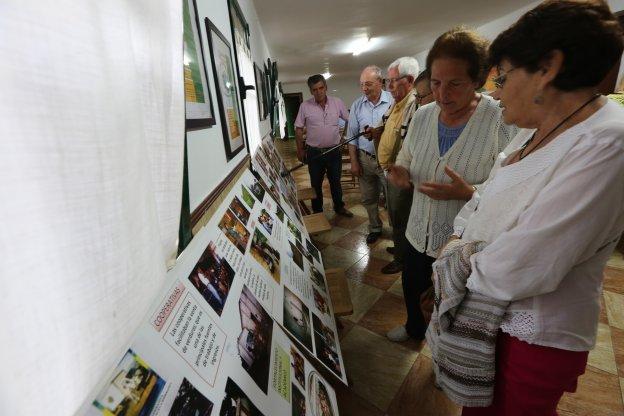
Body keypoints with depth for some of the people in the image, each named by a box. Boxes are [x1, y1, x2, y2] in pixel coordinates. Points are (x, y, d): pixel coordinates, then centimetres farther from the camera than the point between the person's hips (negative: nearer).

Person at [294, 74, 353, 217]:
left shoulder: (337, 102, -3)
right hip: (314, 152, -1)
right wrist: (300, 150, 1)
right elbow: (298, 129, 0)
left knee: (335, 181, 16)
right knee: (316, 183, 12)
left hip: (334, 151, 1)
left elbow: (350, 120, 8)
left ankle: (339, 207, 35)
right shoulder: (305, 106, -6)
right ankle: (317, 212, 28)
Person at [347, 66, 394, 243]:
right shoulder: (357, 105, 4)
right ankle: (374, 228, 32)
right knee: (368, 198, 13)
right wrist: (354, 162, 4)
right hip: (365, 158, 4)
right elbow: (352, 135, 6)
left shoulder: (393, 101, -8)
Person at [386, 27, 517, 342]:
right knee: (411, 288, 26)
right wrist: (398, 172, -15)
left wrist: (468, 193, -35)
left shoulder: (503, 121, -20)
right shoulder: (422, 116, -4)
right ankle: (415, 328, 59)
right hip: (419, 233, 5)